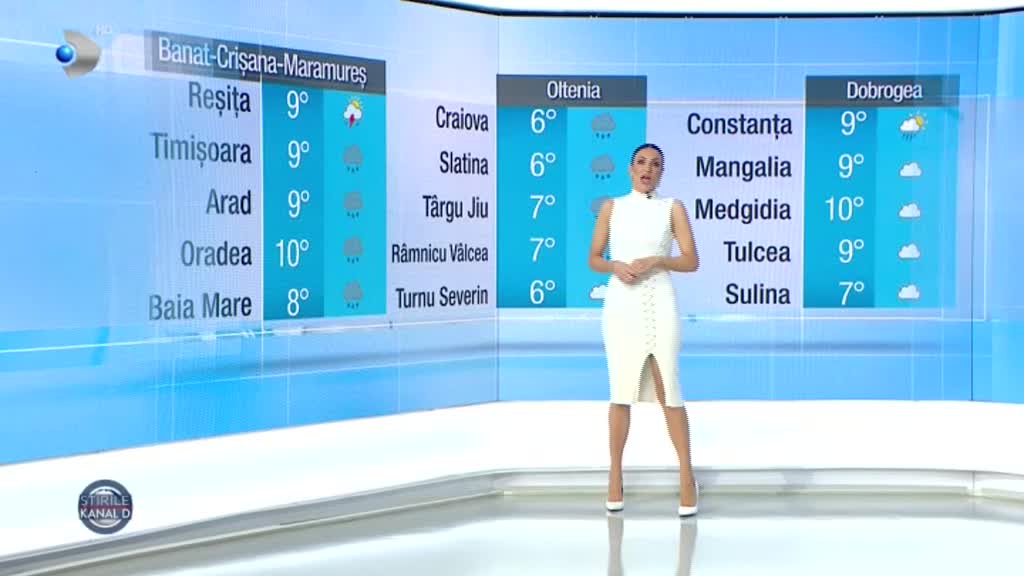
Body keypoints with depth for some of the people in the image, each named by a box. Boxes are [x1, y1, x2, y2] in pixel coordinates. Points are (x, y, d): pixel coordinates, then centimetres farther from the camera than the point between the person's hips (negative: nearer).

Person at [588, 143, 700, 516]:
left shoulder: (673, 208, 4)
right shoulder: (612, 207, 8)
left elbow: (691, 262, 1)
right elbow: (594, 260, 9)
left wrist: (655, 261, -13)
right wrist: (616, 267, -11)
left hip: (659, 304, -1)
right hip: (621, 304, 1)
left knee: (669, 390, -1)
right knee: (621, 392, 5)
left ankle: (686, 476, 6)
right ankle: (615, 475, 14)